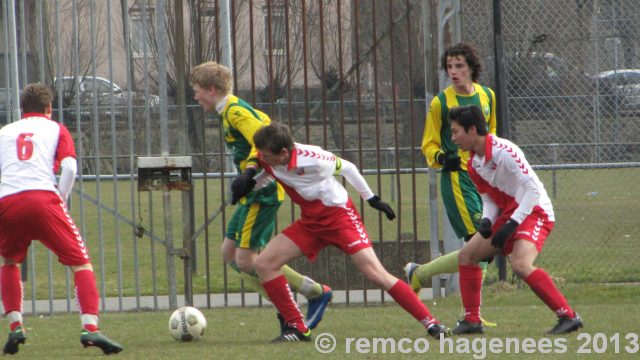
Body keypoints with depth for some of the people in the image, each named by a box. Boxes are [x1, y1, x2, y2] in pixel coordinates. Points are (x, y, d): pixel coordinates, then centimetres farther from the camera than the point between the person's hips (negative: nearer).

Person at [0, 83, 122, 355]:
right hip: (43, 198, -3)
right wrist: (62, 199, 12)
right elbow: (69, 167, 2)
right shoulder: (55, 129, 19)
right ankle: (90, 328, -15)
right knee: (81, 263, 3)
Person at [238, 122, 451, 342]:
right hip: (310, 222, 7)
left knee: (375, 274, -16)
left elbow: (346, 168, -10)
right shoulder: (267, 159, -11)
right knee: (263, 264, -6)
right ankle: (297, 328, 1)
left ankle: (430, 323, -10)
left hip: (340, 217, -7)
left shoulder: (311, 159, -28)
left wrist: (372, 199, 1)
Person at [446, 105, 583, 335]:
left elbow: (533, 190, -21)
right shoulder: (473, 162, 7)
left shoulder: (504, 151, -21)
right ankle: (472, 320, 16)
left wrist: (512, 224, -24)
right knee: (467, 255, 9)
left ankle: (568, 316, -26)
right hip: (509, 215, 10)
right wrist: (487, 220, -6)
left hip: (534, 212, -10)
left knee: (521, 265, -30)